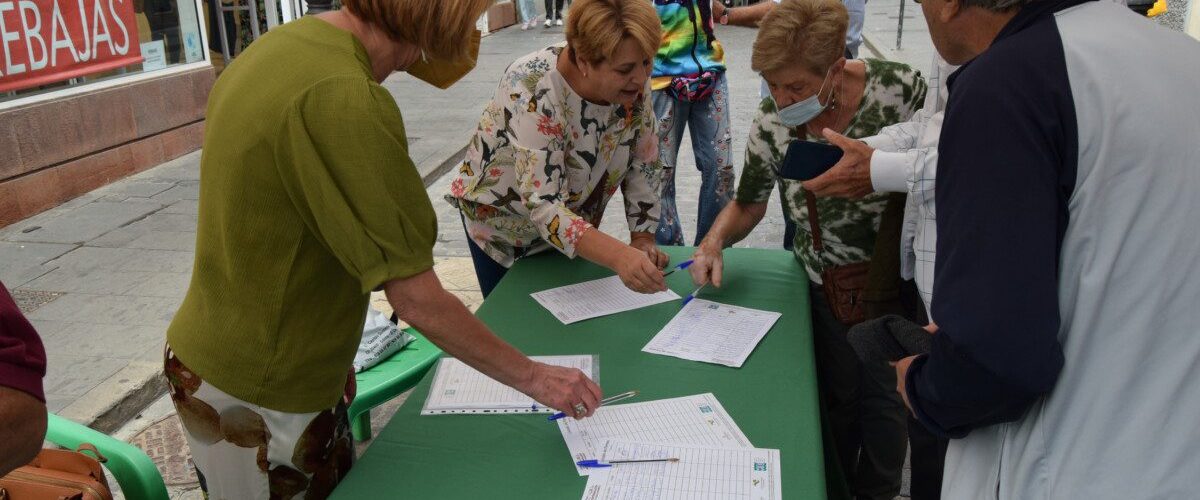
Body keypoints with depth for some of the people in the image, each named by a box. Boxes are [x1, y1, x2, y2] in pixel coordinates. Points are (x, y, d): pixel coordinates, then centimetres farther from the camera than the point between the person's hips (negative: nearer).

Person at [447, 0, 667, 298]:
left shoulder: (632, 82, -19)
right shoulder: (535, 92, -36)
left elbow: (643, 166, -6)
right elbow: (542, 207, -42)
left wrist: (642, 240, -13)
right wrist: (620, 257, -54)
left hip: (573, 220, 5)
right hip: (502, 220, -4)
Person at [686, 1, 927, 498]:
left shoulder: (901, 88, -23)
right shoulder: (771, 123, -16)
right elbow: (747, 205, -1)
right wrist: (715, 239, -20)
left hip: (897, 279, -1)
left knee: (882, 395, 11)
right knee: (837, 399, 12)